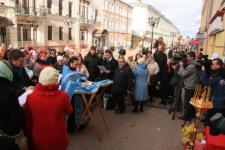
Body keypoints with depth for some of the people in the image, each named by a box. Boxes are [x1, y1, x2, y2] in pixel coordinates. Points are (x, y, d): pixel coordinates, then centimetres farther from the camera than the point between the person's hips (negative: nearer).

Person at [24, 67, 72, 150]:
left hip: (38, 140, 1)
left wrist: (29, 137, 11)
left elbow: (27, 121, -4)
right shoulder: (63, 96, -23)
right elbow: (68, 111, -2)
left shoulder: (30, 97, -18)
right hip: (58, 140, -1)